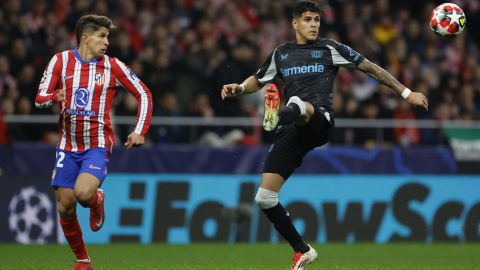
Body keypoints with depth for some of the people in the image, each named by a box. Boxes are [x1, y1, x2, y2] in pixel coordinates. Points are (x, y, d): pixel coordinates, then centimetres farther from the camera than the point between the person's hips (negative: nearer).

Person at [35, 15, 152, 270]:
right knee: (65, 207, -3)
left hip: (97, 145, -2)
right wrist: (55, 97, -22)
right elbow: (39, 99, 1)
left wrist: (139, 131, -5)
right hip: (68, 145, 2)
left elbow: (144, 94, 5)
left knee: (83, 193, -27)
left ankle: (97, 200, 11)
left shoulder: (113, 66, -1)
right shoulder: (61, 61, 1)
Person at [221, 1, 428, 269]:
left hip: (320, 122, -4)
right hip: (293, 135, 4)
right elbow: (258, 81, 34)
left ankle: (278, 117, -77)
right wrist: (238, 88, 11)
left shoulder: (330, 49, 11)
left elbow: (371, 68, 13)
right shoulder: (281, 54, 22)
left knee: (300, 105, -41)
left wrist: (407, 93, 10)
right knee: (265, 198, -4)